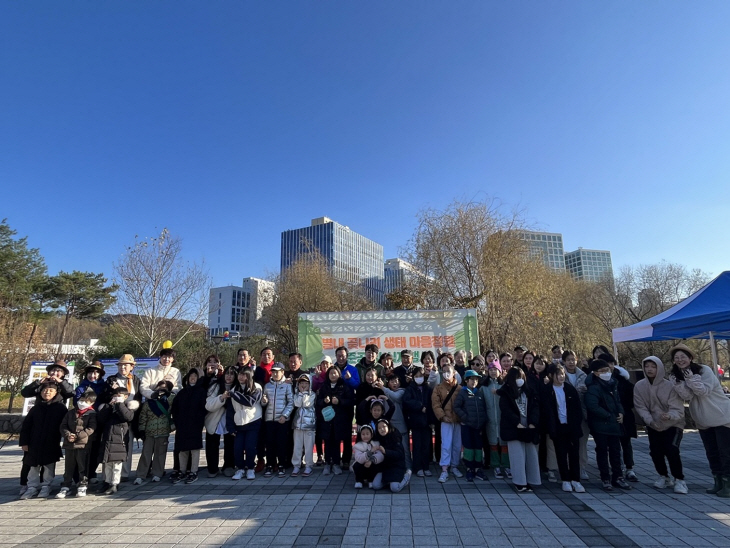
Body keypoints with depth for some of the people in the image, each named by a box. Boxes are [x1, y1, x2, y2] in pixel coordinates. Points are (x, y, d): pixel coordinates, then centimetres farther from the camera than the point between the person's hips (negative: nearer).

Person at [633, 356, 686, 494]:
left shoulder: (670, 386, -21)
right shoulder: (639, 386, -12)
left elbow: (677, 409, -26)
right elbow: (640, 406, -11)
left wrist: (669, 416, -47)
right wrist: (649, 420, -27)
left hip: (673, 424, -3)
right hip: (653, 426, 3)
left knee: (671, 450, -18)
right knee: (655, 452, 1)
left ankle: (679, 480, 5)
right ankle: (664, 477, 28)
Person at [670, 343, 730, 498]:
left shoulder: (705, 370, -13)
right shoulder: (676, 377, -2)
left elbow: (704, 391, -23)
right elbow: (687, 396, -15)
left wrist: (691, 378, -30)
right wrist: (677, 383, -29)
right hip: (703, 421, 5)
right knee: (711, 453, 11)